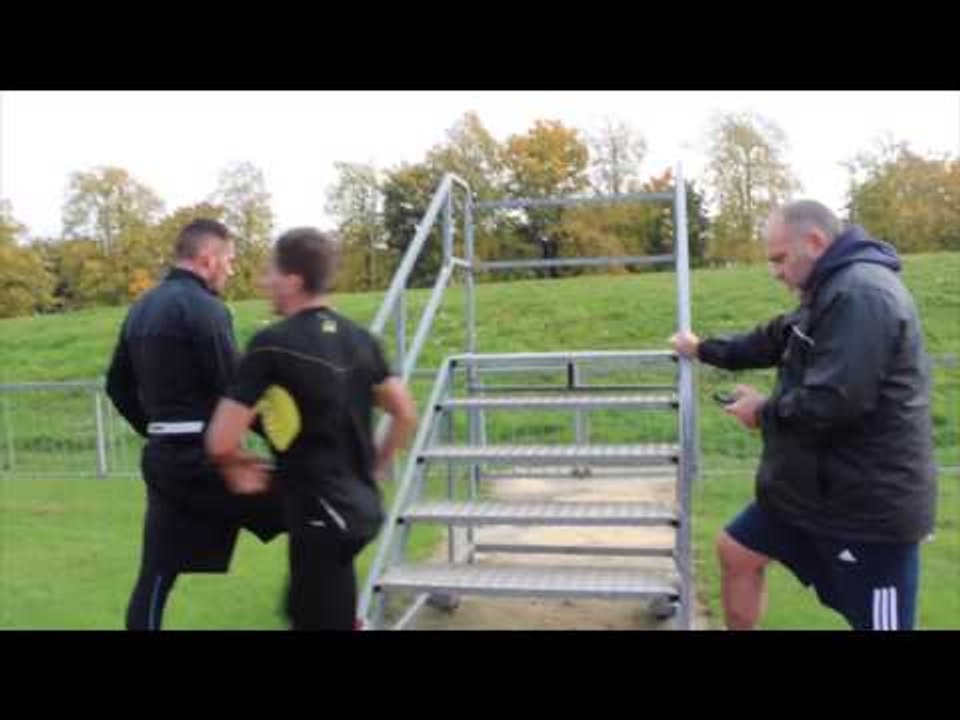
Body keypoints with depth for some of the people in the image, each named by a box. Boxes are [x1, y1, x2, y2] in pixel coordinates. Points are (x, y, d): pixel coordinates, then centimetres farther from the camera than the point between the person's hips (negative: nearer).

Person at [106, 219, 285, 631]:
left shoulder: (141, 309, 15)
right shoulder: (203, 308, -13)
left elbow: (118, 386, 21)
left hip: (165, 457, 9)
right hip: (204, 458, -9)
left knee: (156, 574, 12)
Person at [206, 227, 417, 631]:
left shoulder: (273, 344, -16)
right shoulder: (359, 338, 5)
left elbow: (220, 442, -17)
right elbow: (406, 415, 11)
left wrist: (239, 474, 3)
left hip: (320, 514, -8)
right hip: (360, 505, 8)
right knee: (306, 610, 28)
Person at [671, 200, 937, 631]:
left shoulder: (861, 294, -23)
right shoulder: (831, 292, 13)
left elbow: (833, 403, -30)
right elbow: (774, 340, 28)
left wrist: (764, 412, -12)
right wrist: (704, 350, 34)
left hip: (868, 501, -11)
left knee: (875, 624, 2)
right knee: (736, 552, 17)